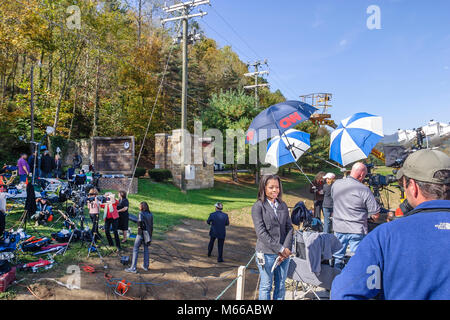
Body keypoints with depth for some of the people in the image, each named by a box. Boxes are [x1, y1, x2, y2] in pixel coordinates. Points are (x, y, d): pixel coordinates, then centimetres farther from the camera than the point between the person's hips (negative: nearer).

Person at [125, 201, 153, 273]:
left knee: (135, 249, 2)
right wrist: (151, 234, 12)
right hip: (149, 234, 6)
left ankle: (133, 268, 1)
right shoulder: (150, 214, 6)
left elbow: (140, 222, -26)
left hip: (141, 233, -6)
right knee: (146, 249, 16)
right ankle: (146, 266, 23)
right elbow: (151, 225, 7)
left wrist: (140, 227, -6)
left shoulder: (141, 213, -11)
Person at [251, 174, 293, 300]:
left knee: (280, 285, 13)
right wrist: (280, 249, -15)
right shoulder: (258, 206, -7)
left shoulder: (283, 205, 9)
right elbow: (261, 232, -13)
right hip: (267, 254, -4)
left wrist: (286, 248, -7)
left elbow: (289, 228, 6)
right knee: (266, 286, 8)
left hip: (284, 252, 4)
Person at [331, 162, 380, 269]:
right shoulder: (364, 190, -16)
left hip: (338, 228, 5)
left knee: (337, 258, 18)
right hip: (357, 231, -4)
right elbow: (375, 215, -13)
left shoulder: (335, 184, -1)